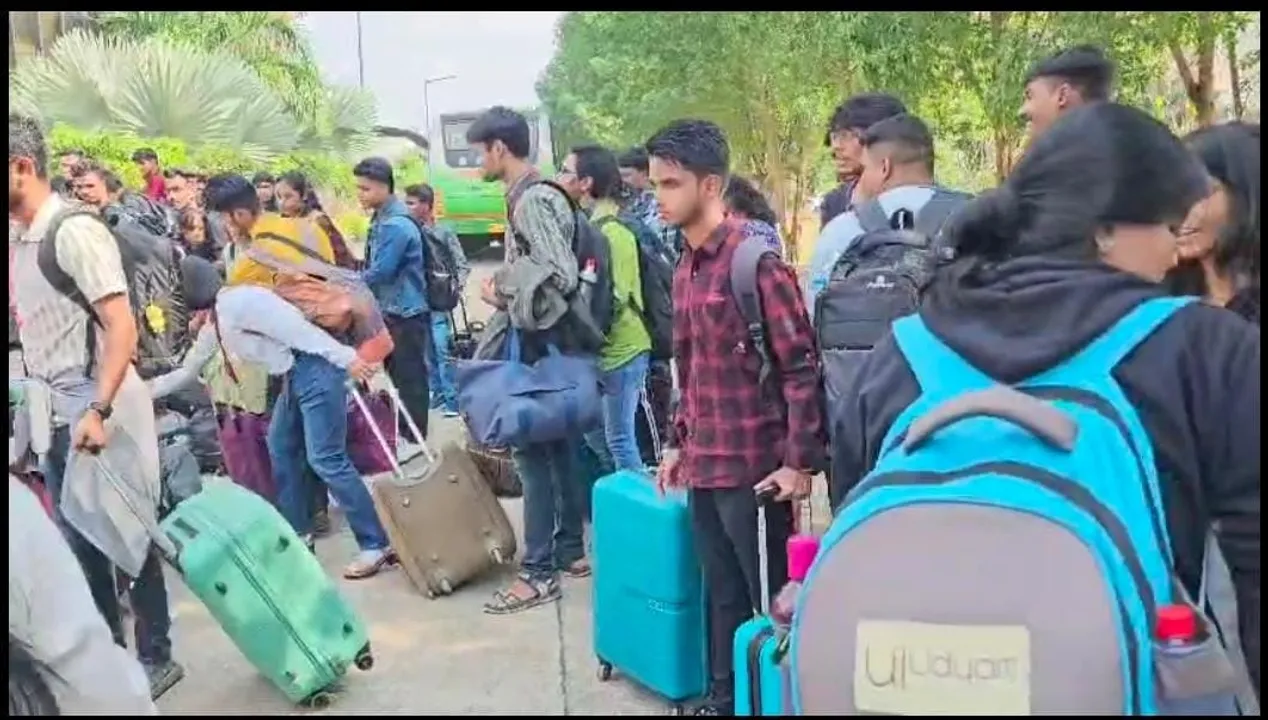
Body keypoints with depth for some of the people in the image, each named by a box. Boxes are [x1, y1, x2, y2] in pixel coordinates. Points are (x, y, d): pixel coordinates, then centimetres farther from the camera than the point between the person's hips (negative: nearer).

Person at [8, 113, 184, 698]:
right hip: (55, 417, 8)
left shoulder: (75, 231, -13)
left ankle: (156, 659, 17)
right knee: (80, 540, 14)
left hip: (99, 413, -8)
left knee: (126, 534, 3)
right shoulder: (19, 244, 10)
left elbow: (122, 326, -19)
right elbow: (37, 330, 17)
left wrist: (97, 410, -25)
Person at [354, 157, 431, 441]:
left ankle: (414, 440, 9)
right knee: (397, 377, 17)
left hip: (405, 314, -10)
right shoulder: (382, 219, 10)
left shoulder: (395, 225, -21)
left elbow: (379, 273, -23)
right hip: (391, 311, 10)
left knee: (410, 380, 0)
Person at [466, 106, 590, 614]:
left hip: (538, 346, -10)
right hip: (544, 342, 10)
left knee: (533, 453, -5)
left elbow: (560, 277, -24)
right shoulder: (532, 197, 14)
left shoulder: (532, 202, -16)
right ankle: (570, 551, 25)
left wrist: (500, 293, -14)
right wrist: (503, 287, 7)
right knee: (556, 447, 15)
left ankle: (539, 572, 2)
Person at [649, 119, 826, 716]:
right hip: (704, 465, 7)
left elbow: (801, 366, -15)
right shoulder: (685, 269, 10)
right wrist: (680, 443, 18)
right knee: (723, 594, 19)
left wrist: (800, 461, -16)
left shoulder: (756, 262, -14)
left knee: (771, 599, 8)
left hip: (754, 467, -7)